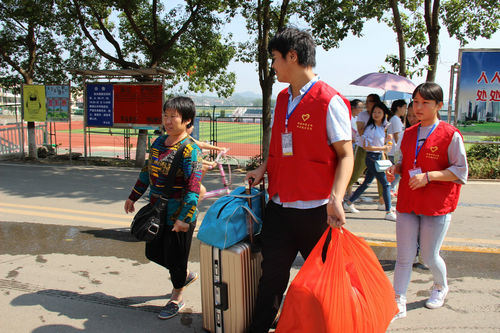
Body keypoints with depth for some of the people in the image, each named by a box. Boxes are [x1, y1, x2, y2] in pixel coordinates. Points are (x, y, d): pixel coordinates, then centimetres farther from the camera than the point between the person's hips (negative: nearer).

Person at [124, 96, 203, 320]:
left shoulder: (190, 150, -18)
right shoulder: (159, 142, 6)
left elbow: (193, 188, -23)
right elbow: (146, 172, 17)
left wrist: (184, 218, -27)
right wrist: (133, 197, 21)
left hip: (178, 216, -8)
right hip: (157, 211, 8)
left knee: (175, 257, 7)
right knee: (153, 252, 19)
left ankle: (177, 299, 32)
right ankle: (187, 275, 43)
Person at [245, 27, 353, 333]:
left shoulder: (330, 101, -12)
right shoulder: (283, 99, 11)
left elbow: (345, 155, -12)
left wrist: (336, 198, -26)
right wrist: (264, 168, 5)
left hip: (315, 210, -6)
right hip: (279, 207, 6)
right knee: (272, 274, 13)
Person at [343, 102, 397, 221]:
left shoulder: (382, 127, 10)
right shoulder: (371, 128, -14)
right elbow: (366, 146, -19)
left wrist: (387, 139, 0)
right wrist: (383, 148, -18)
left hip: (378, 157, 9)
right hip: (371, 157, -8)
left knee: (367, 183, 14)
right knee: (386, 184, -6)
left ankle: (348, 203, 23)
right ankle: (389, 212, 2)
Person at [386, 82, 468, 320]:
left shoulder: (450, 135, -7)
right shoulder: (408, 134, 10)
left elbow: (461, 171, -7)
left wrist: (428, 176, -19)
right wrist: (396, 168, -2)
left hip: (437, 206, -4)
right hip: (407, 203, 4)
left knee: (429, 256, 8)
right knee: (404, 257, 3)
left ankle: (441, 287, 39)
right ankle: (398, 303, 10)